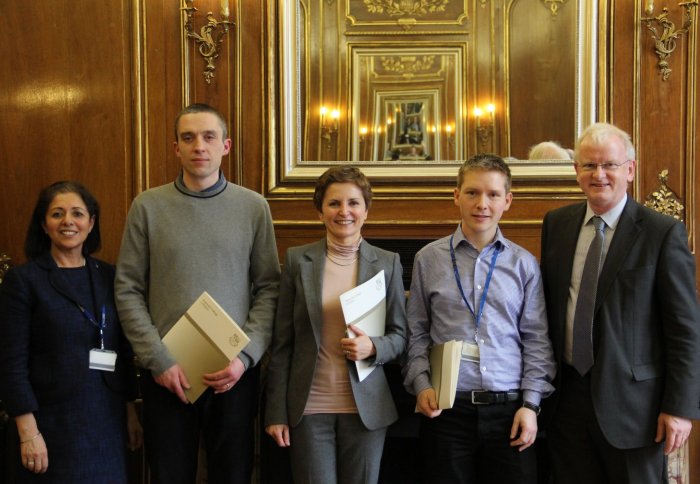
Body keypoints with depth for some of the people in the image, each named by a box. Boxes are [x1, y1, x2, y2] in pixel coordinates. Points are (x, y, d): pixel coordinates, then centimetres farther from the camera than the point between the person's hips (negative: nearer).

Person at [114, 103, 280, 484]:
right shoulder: (147, 206, 1)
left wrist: (246, 355, -10)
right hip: (166, 371, 0)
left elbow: (268, 288, 1)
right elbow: (128, 290, -1)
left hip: (236, 370, 0)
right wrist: (158, 359, -8)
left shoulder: (253, 206, 2)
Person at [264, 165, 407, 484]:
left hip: (366, 408, 1)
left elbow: (400, 335, 7)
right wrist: (276, 412, -1)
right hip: (309, 408, 0)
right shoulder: (298, 260, 1)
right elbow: (281, 343, 2)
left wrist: (372, 347, -15)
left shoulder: (387, 263, 2)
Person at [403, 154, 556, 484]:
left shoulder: (524, 263, 5)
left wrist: (530, 404, -2)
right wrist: (421, 385, -5)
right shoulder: (428, 259, 4)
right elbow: (417, 334, 7)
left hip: (509, 408, 1)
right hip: (446, 407, 0)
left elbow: (536, 341, 4)